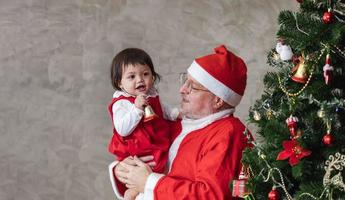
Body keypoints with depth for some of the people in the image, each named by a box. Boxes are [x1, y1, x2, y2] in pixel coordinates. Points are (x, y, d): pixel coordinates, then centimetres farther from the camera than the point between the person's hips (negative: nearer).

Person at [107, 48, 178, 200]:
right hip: (136, 156, -7)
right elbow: (122, 130, -30)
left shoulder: (152, 96, 5)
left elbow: (161, 112, 26)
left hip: (158, 150, 7)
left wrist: (175, 113, 8)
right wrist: (137, 108, -35)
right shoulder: (121, 103, -19)